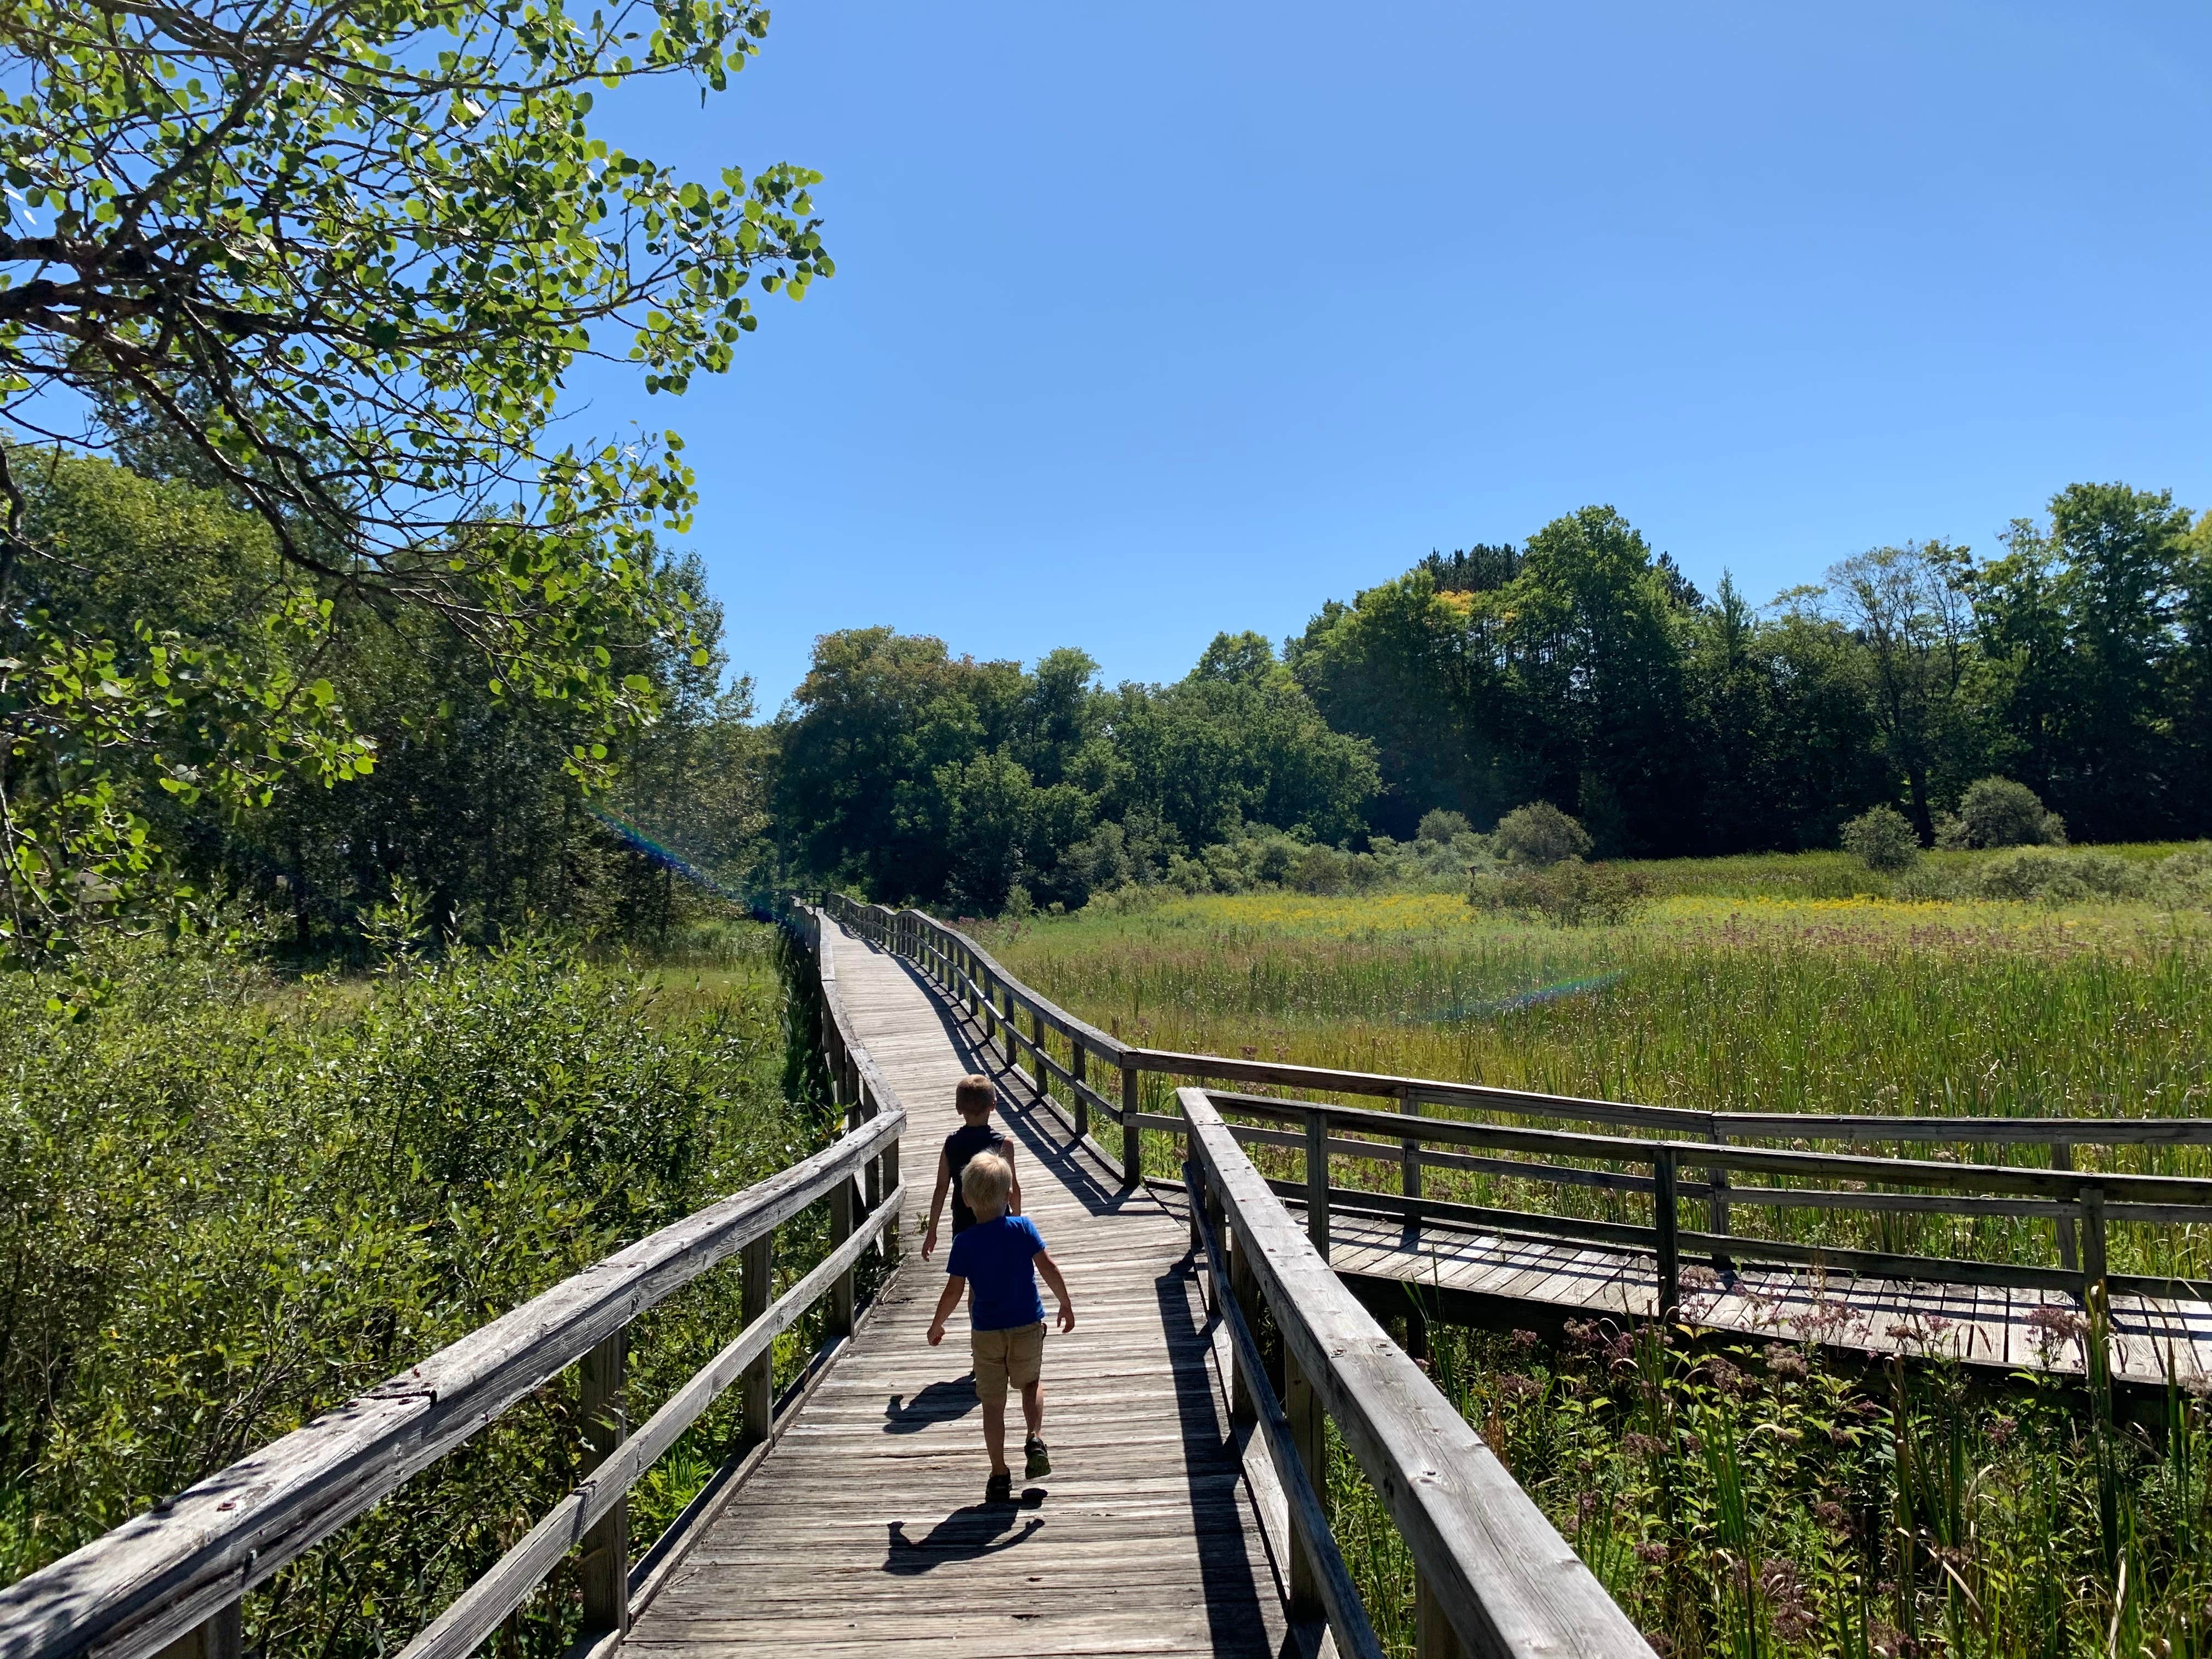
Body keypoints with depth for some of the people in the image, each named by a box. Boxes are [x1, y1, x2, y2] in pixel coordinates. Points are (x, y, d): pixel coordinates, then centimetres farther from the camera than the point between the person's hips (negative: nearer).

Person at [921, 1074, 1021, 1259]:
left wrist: (931, 1232, 6)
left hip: (963, 1225, 2)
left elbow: (941, 1189, -1)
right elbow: (1013, 1188, -7)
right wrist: (1017, 1219, 10)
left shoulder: (951, 1143, -4)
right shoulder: (1003, 1143, -12)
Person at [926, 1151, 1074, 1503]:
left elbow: (954, 1292, -9)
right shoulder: (1023, 1228, -8)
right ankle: (1035, 1440, 2)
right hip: (1027, 1327, 1)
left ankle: (999, 1477, 13)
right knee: (1031, 1382, 24)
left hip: (986, 1332, -1)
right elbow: (1048, 1269, -9)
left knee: (993, 1404, 10)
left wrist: (936, 1327, 6)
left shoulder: (965, 1243, -9)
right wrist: (1066, 1304, 3)